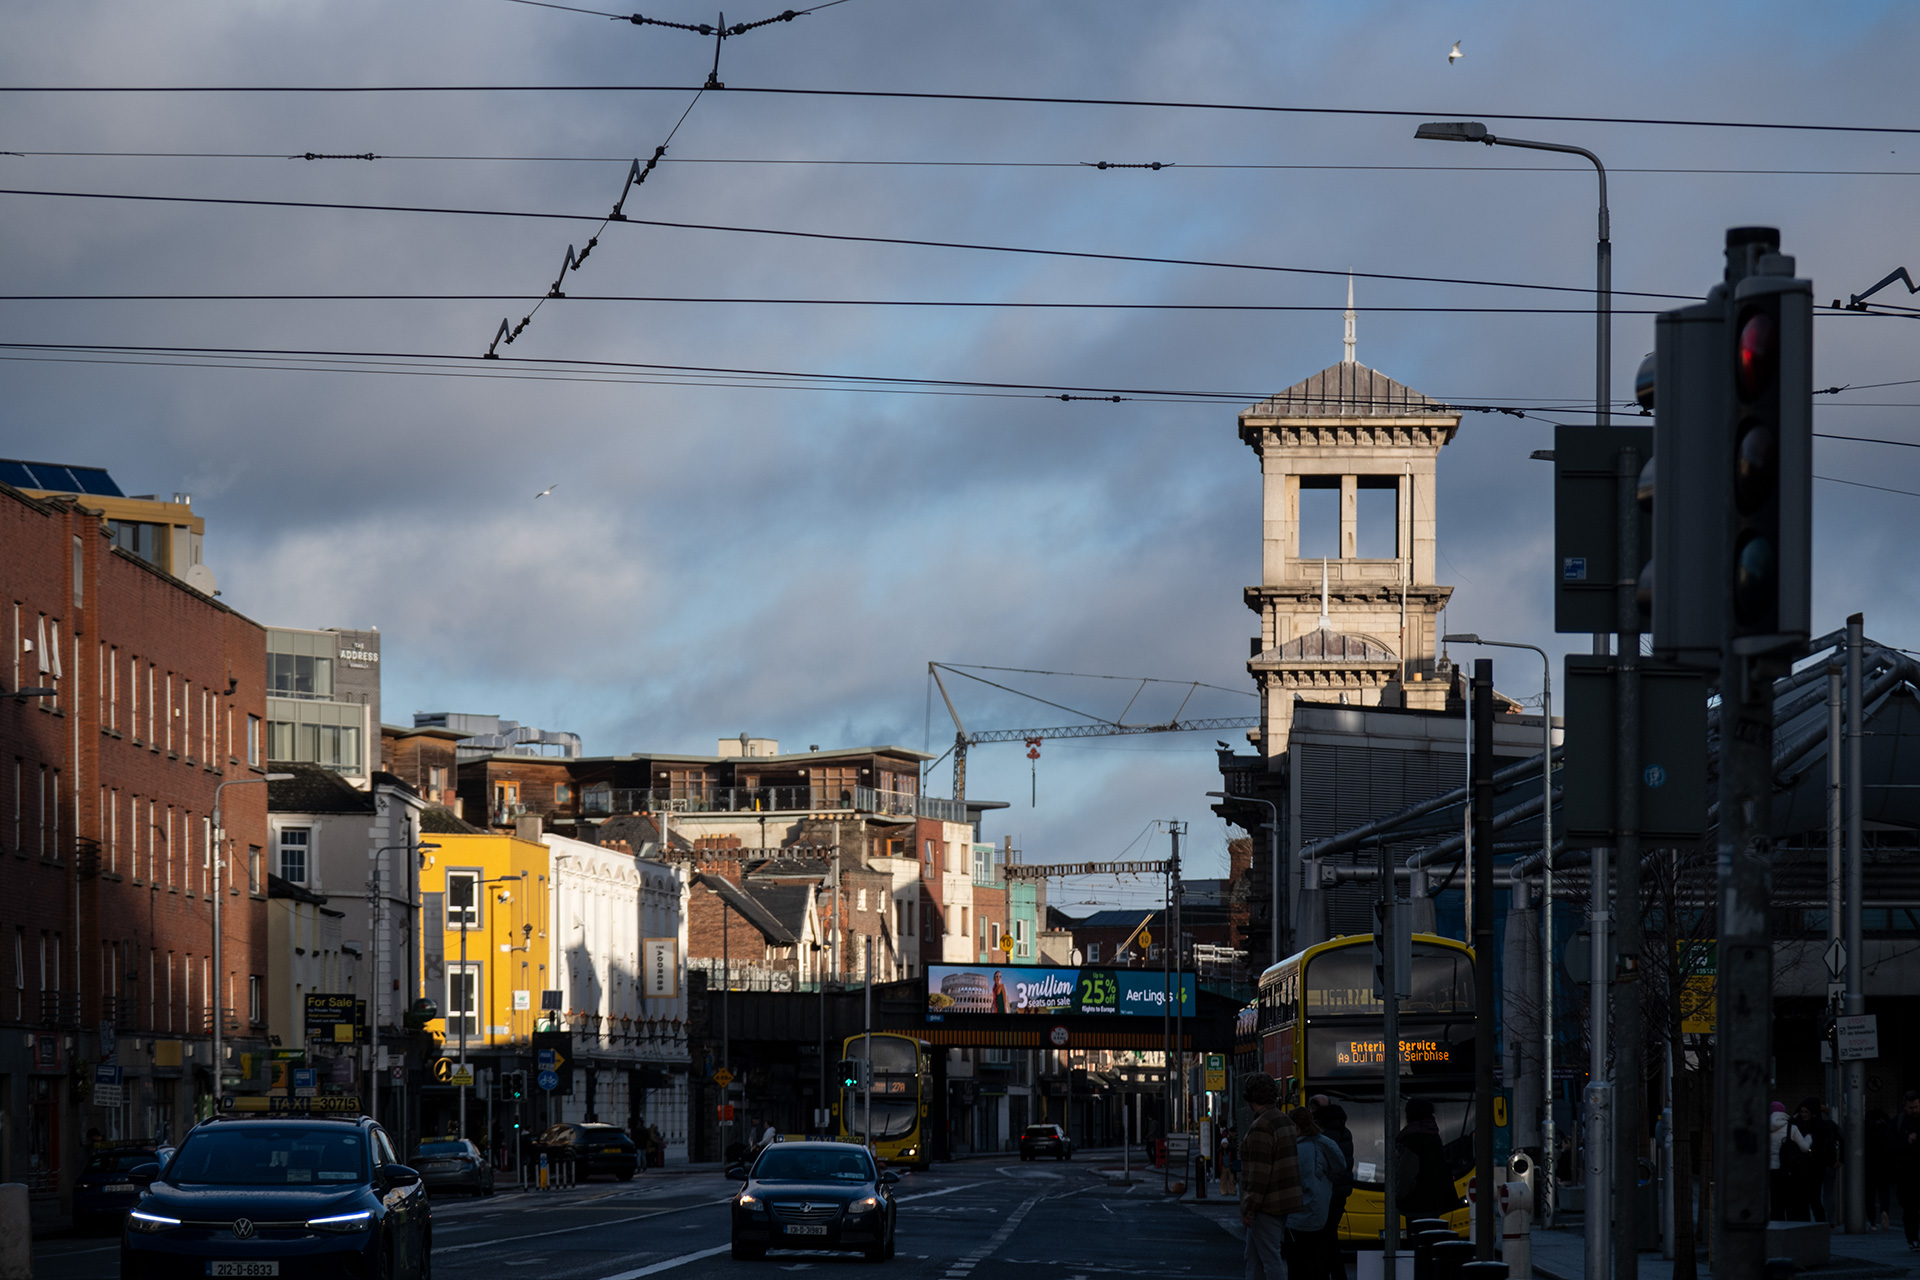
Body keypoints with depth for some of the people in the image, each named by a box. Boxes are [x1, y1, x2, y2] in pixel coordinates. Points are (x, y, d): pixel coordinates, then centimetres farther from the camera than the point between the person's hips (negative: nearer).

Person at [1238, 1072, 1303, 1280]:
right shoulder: (1286, 1121, 13)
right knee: (1253, 1257, 17)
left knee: (1271, 1259, -7)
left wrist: (1248, 1208, -16)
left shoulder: (1261, 1127, -18)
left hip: (1266, 1206, -10)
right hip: (1286, 1200, 10)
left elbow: (1259, 1173, -22)